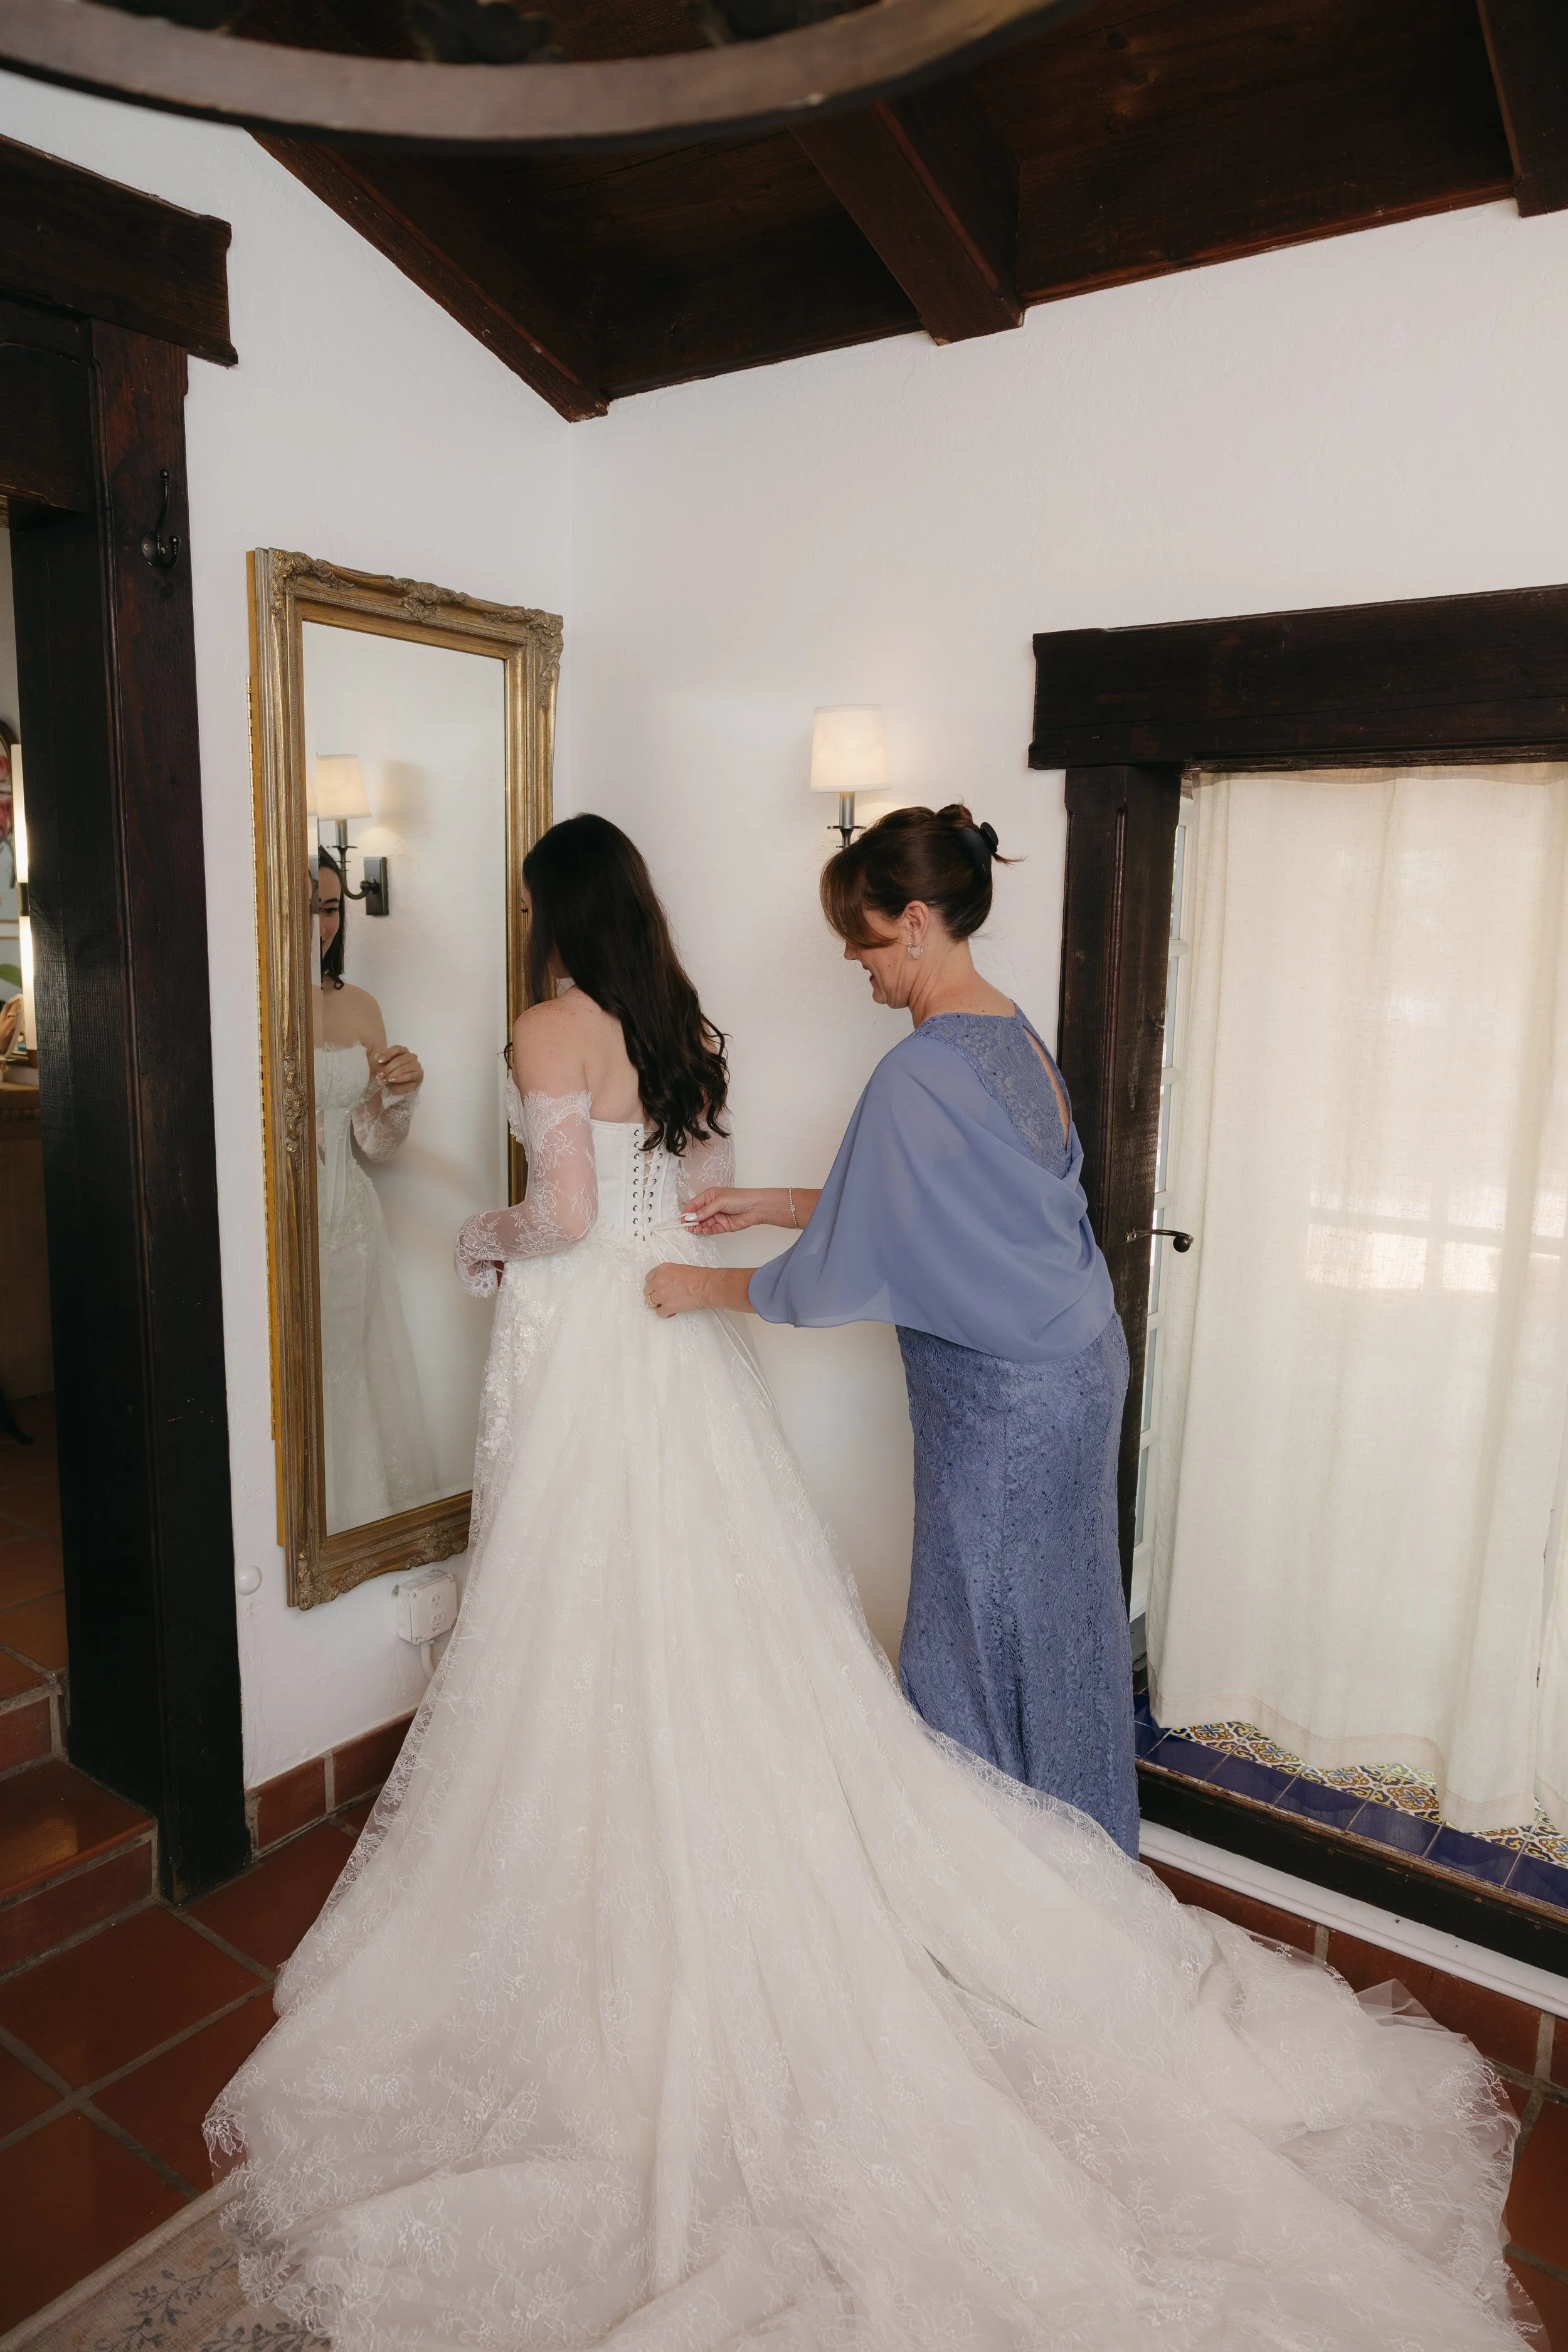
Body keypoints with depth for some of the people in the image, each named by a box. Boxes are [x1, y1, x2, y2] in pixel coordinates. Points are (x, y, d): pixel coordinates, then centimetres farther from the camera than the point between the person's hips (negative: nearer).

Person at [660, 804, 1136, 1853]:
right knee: (1058, 1623, 22)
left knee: (983, 1647, 9)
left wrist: (705, 1287, -4)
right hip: (1078, 1366, 9)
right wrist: (769, 1204, 13)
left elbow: (843, 1274, -19)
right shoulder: (1011, 1031, 6)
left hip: (1003, 1397, -9)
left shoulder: (919, 1074, -24)